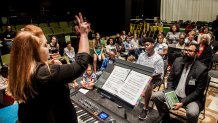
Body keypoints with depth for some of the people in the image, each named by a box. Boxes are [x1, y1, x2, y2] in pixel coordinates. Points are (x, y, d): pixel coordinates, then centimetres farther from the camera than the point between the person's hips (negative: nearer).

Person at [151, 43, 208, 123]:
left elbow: (198, 92, -15)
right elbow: (170, 79, 4)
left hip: (191, 98, -4)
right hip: (174, 93, 5)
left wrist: (182, 103, -22)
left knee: (192, 113, -33)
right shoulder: (177, 61, -4)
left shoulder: (202, 69, -18)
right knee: (155, 96, -8)